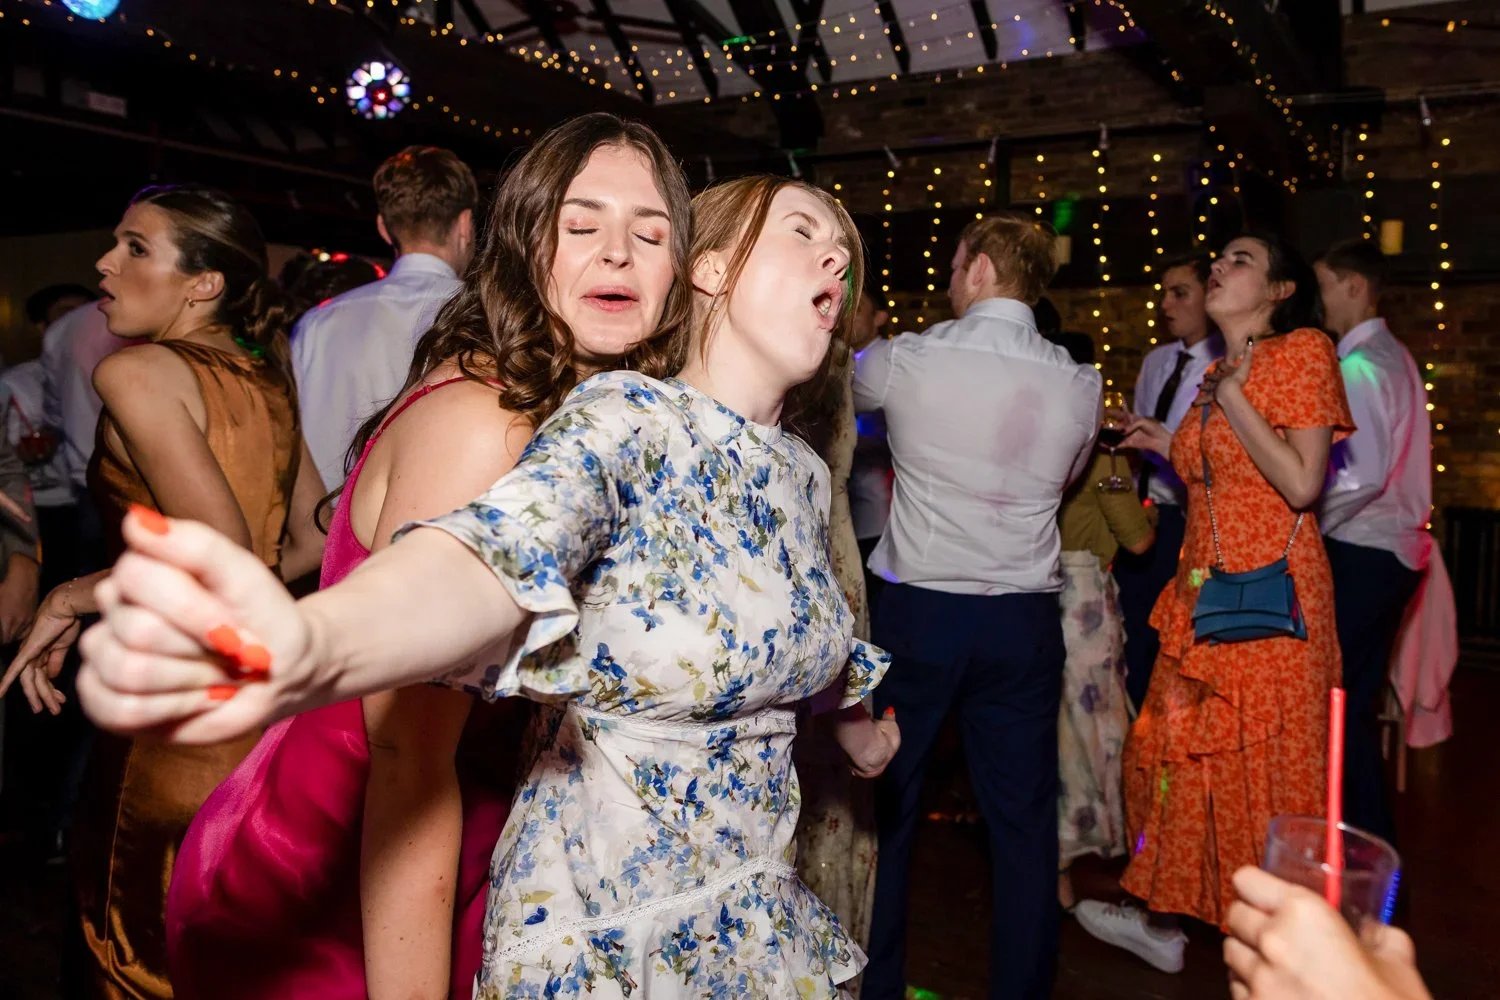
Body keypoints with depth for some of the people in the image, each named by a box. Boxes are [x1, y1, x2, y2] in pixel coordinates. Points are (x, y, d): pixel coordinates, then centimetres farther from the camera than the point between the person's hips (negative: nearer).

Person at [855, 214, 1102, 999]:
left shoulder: (905, 361, -8)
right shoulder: (1078, 386, -1)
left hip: (918, 614, -1)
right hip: (1023, 620, 2)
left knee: (884, 807, 13)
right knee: (1024, 821, 11)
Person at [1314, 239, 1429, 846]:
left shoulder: (1359, 365, -16)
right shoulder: (1392, 357, 14)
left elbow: (1363, 473, -25)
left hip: (1362, 554, -10)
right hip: (1386, 548, 10)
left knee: (1340, 703, -2)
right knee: (1358, 702, 16)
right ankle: (1372, 840, 26)